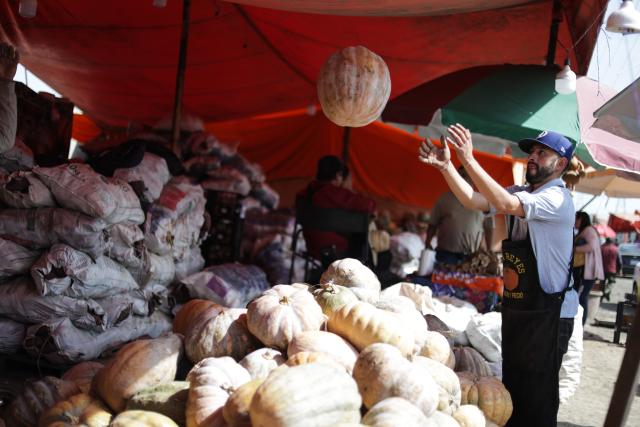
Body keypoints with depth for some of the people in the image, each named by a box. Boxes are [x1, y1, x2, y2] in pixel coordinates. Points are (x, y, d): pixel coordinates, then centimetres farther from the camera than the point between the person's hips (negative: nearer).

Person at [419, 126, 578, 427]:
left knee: (537, 394, -1)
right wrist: (446, 166, -16)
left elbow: (505, 204, -30)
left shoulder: (557, 198, -15)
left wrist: (468, 159, -34)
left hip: (548, 312, -8)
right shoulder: (521, 193, 10)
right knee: (512, 387, 17)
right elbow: (473, 201, -2)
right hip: (515, 307, 8)